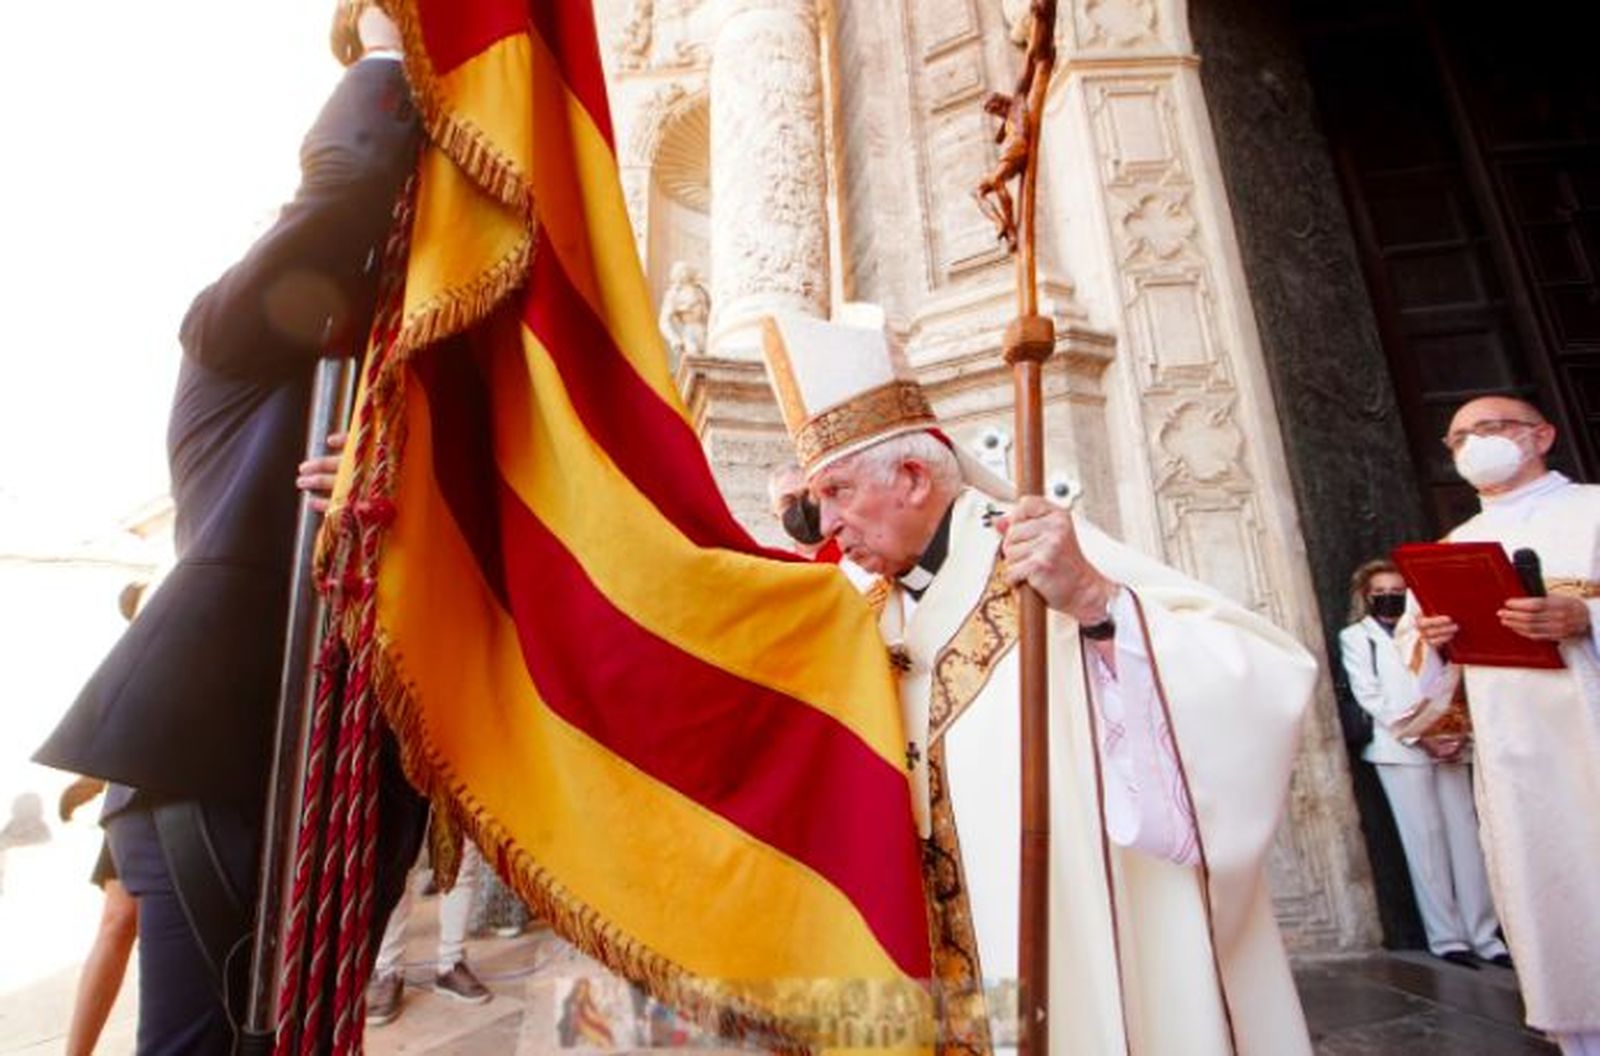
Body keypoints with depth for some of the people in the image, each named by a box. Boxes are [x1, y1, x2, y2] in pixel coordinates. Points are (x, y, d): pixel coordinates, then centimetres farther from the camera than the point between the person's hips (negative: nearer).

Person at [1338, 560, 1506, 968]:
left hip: (1449, 746, 4)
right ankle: (1447, 937, 1)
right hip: (1401, 749, -3)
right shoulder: (1356, 636, 8)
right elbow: (1369, 697, -2)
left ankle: (1484, 935, 7)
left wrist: (1459, 732, -5)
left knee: (1466, 835, 0)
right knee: (1427, 840, -3)